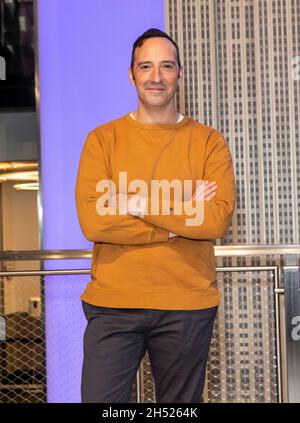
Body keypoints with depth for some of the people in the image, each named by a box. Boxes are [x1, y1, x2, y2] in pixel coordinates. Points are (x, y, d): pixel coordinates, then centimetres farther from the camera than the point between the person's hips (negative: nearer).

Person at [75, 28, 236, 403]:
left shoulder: (208, 142, 3)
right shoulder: (102, 139, 3)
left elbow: (218, 219, -11)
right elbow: (92, 222, -10)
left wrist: (137, 203, -14)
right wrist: (180, 221, -10)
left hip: (188, 307, 1)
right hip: (113, 305, 0)